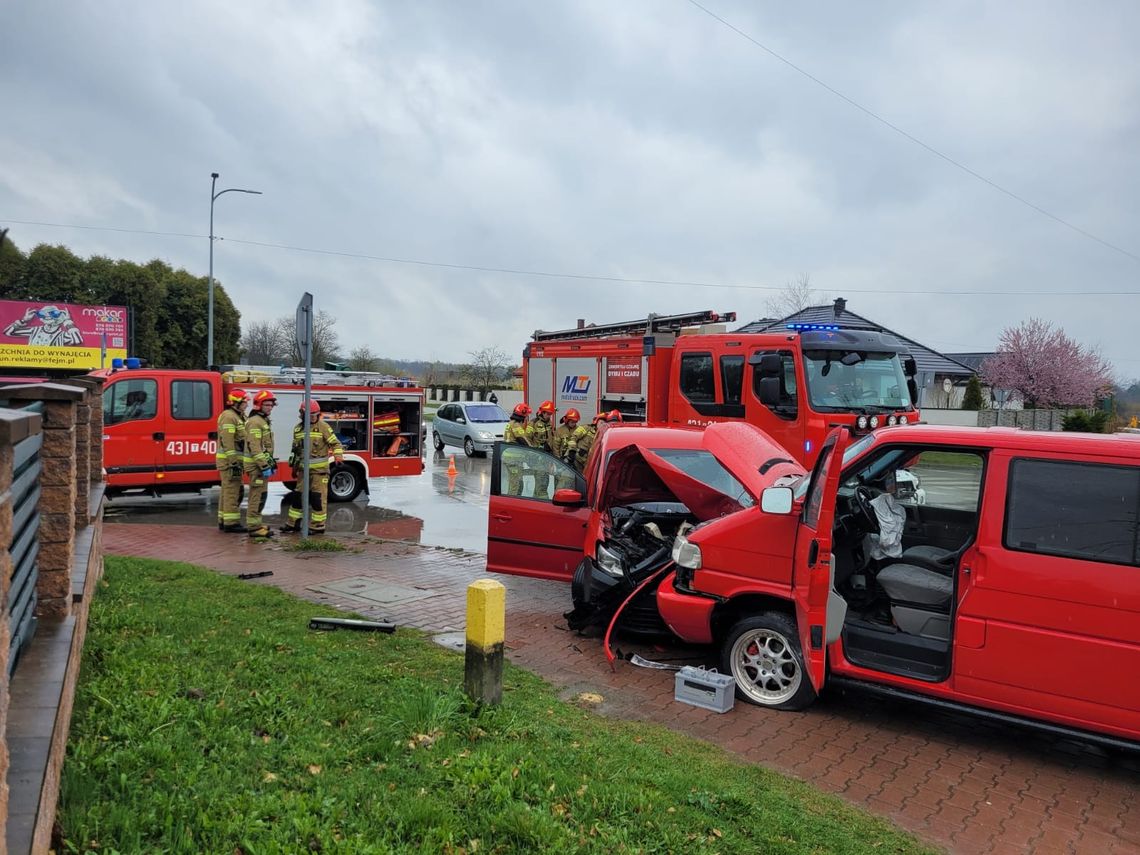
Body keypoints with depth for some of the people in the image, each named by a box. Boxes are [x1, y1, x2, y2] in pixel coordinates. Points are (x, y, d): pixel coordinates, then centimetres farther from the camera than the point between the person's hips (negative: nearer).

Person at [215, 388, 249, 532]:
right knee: (232, 491, -8)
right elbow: (227, 442, -21)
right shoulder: (228, 416, -15)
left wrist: (239, 462, 21)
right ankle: (231, 523, -6)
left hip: (235, 460, 10)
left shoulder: (238, 417, 17)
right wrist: (233, 463, -24)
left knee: (228, 491, 13)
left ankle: (223, 521, 19)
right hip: (229, 460, -10)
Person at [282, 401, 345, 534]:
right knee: (298, 495, 12)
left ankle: (318, 526, 6)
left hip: (319, 469, -5)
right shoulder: (298, 429, 10)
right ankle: (293, 523, 23)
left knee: (318, 498, -3)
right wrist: (294, 466, 22)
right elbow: (295, 449, 20)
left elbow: (335, 443, -7)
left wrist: (338, 455, -25)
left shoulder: (323, 426, -6)